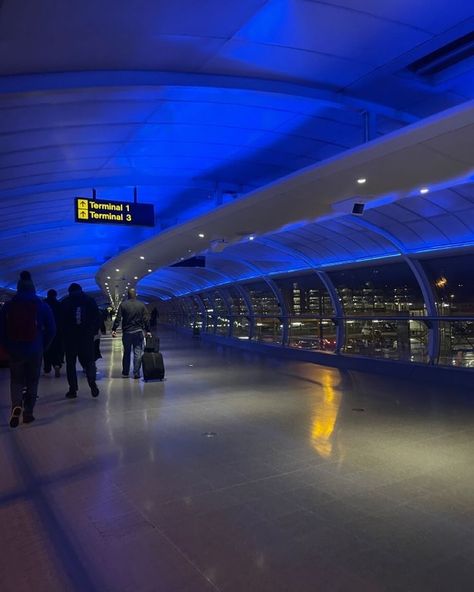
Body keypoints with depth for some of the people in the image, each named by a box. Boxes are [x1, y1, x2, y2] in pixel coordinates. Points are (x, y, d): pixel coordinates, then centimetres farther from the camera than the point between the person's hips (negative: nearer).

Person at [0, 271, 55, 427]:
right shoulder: (42, 306, -2)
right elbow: (51, 329, -3)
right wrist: (43, 347, 7)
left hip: (15, 351, 0)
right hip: (35, 350, 0)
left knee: (16, 380, 14)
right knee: (32, 381, 12)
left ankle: (16, 405, -10)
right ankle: (28, 413, 12)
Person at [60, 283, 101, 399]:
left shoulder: (64, 302, 4)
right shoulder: (90, 300, 7)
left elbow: (60, 320, -1)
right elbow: (97, 318, 1)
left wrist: (63, 333, 7)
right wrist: (94, 331, 6)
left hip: (69, 337, 0)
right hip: (87, 336, 1)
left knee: (70, 363, 7)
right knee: (89, 361, 6)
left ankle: (73, 389, 4)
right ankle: (92, 383, -15)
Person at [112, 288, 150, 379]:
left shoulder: (123, 305, -2)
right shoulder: (141, 305, 1)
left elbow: (118, 319, -6)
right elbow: (146, 319, 1)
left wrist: (114, 329, -2)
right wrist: (148, 331, 6)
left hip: (126, 332, 0)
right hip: (138, 332, 0)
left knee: (126, 353, 12)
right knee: (138, 353, 3)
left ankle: (125, 372, 22)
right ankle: (136, 373, 1)